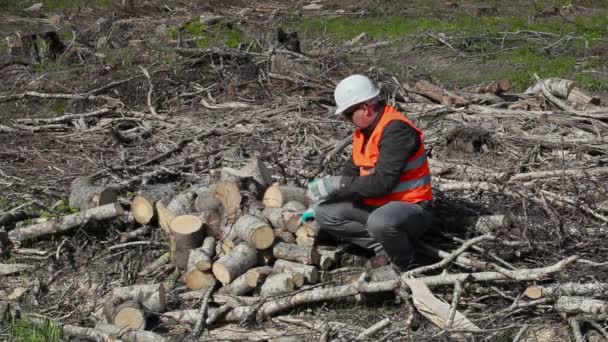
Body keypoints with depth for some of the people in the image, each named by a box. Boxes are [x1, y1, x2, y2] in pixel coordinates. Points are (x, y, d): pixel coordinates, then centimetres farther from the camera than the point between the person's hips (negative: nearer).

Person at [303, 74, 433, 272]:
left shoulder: (396, 130, -23)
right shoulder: (364, 130, 5)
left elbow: (381, 182, -29)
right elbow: (352, 172, 16)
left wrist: (334, 185, -22)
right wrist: (321, 200, 10)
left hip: (410, 207, -8)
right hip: (376, 204, 9)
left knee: (380, 222, -40)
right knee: (325, 214, -4)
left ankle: (403, 260, -7)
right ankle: (383, 247, -3)